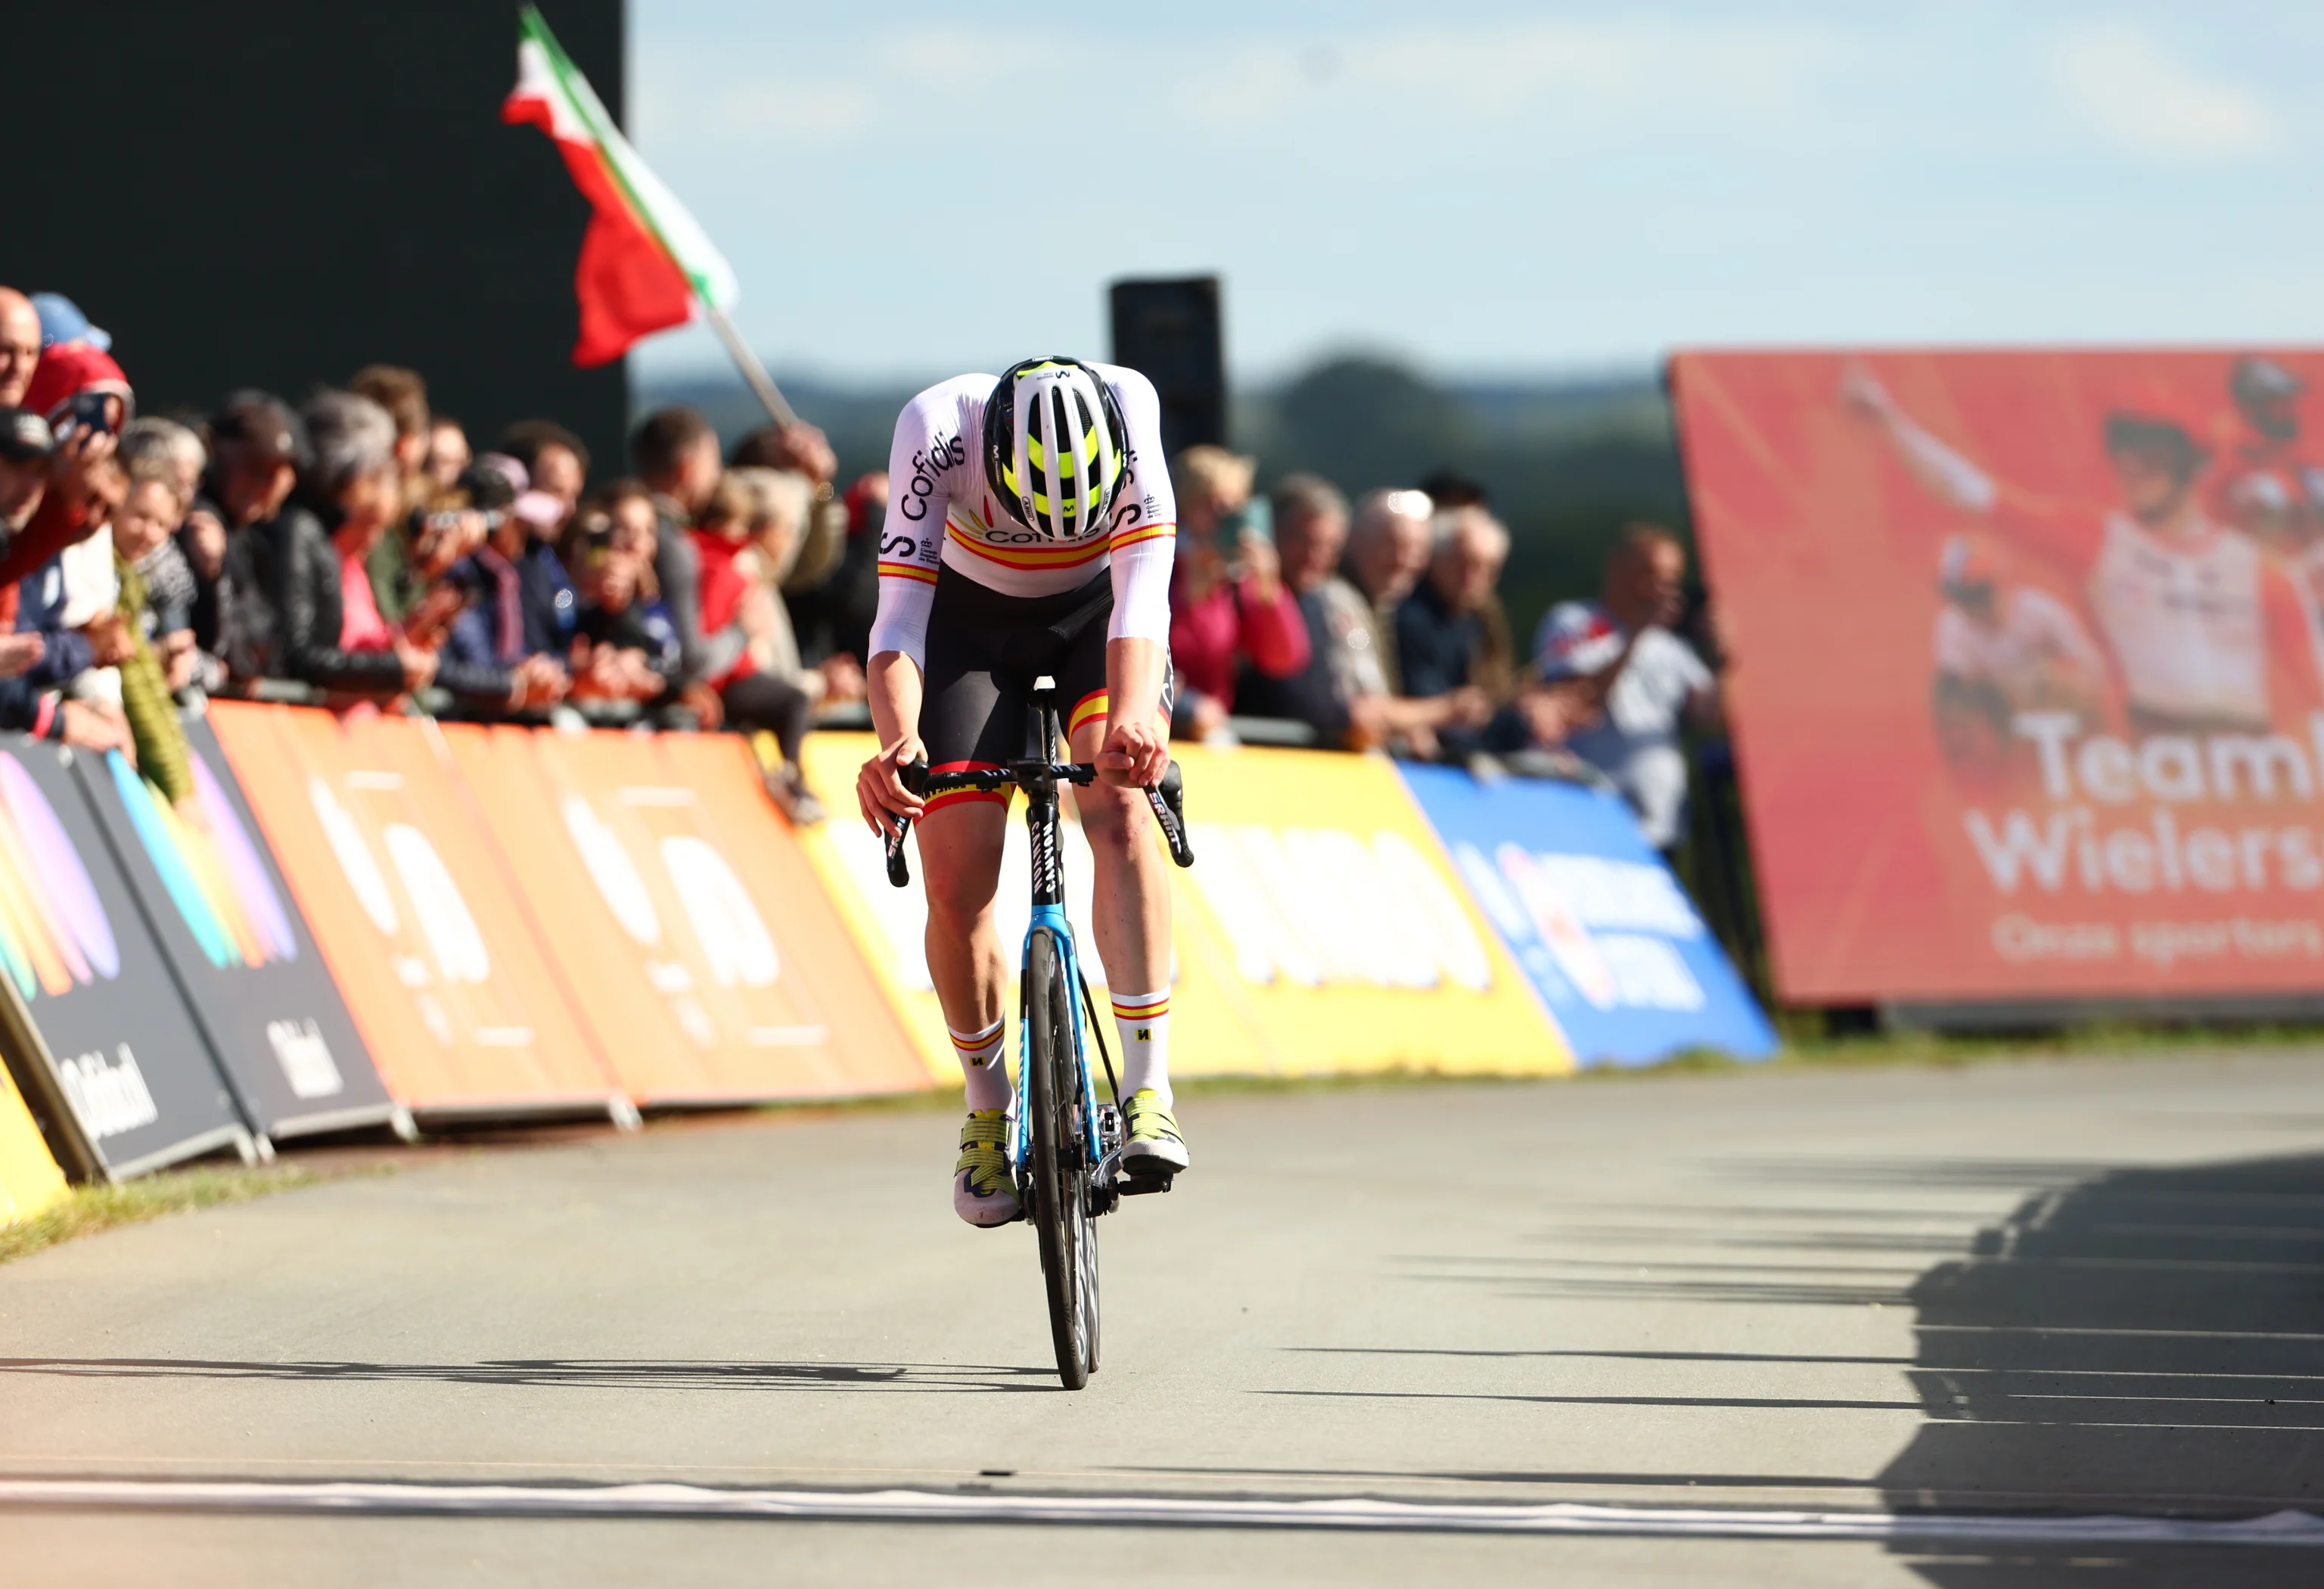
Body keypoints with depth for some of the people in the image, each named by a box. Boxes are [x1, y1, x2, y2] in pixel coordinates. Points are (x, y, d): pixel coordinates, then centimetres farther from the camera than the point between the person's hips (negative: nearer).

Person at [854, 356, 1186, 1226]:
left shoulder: (1128, 408, -35)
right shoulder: (937, 428, -36)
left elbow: (1142, 589, -42)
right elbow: (900, 609, -39)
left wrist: (1133, 714, -61)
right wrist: (896, 743, -57)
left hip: (1100, 610, 0)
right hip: (974, 614, 0)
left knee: (1118, 802, -28)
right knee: (955, 885, -8)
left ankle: (1147, 1090, -29)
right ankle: (989, 1110, 16)